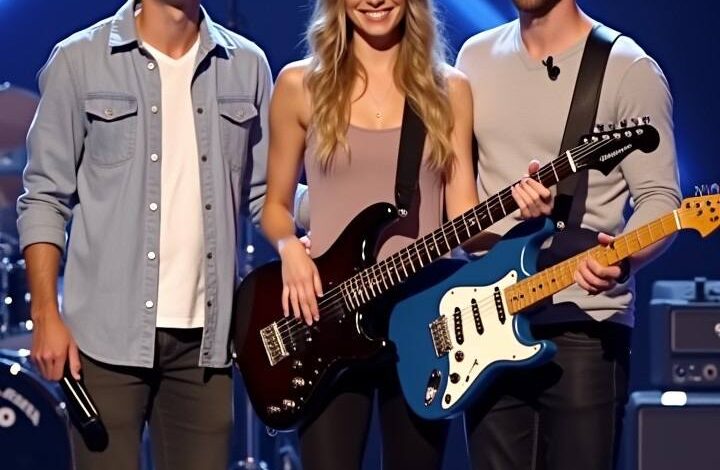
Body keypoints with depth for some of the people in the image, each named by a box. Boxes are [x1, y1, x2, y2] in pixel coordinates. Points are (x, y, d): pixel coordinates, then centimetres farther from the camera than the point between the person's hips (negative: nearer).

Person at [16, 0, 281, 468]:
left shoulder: (246, 65, 9)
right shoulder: (79, 61, 0)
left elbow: (266, 193, 12)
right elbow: (45, 198, 0)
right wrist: (46, 316, -7)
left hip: (205, 333, 3)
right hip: (108, 331, -3)